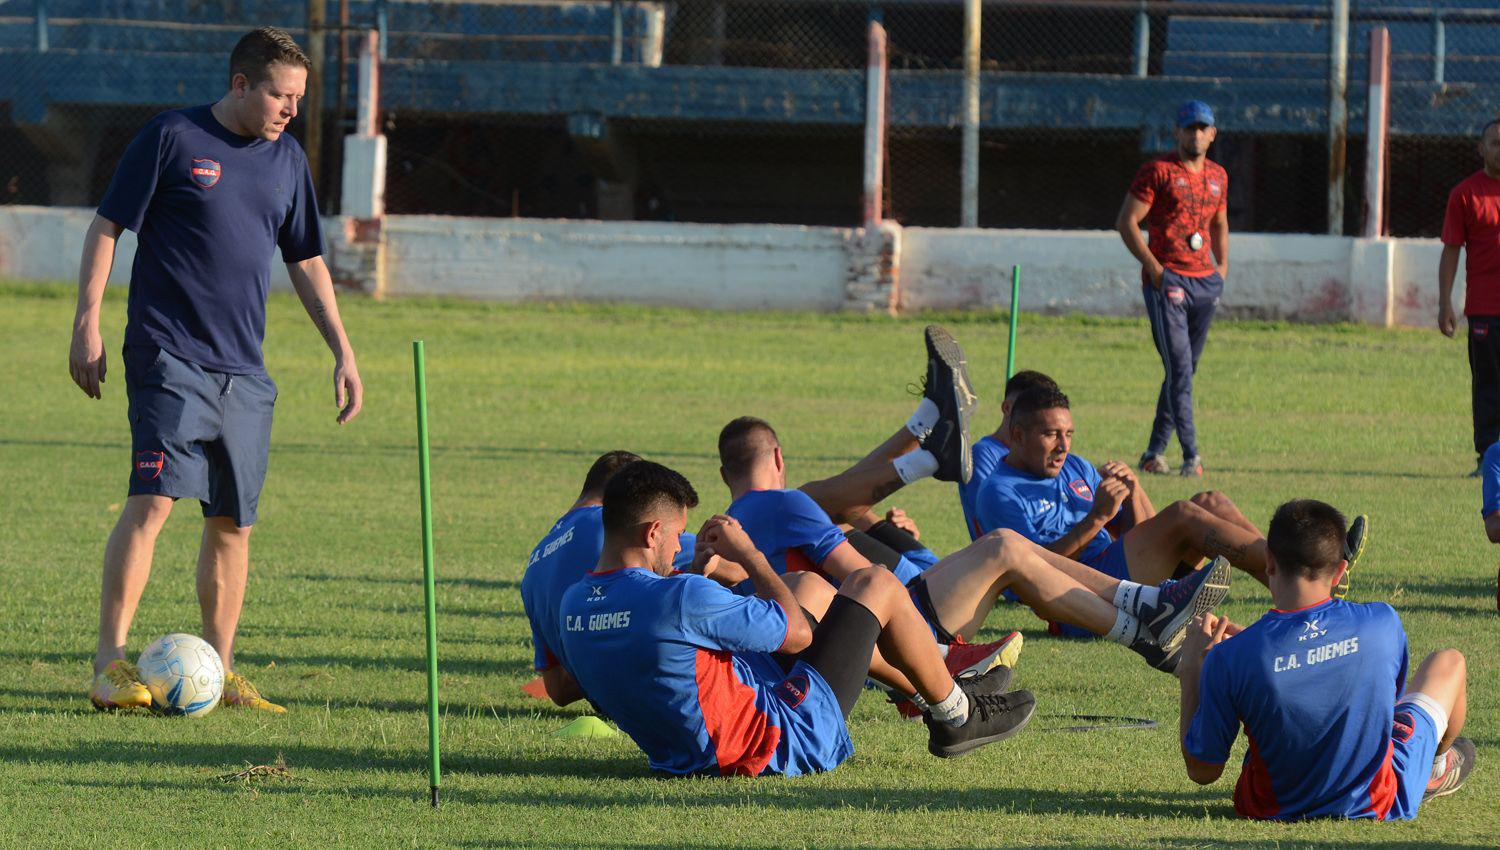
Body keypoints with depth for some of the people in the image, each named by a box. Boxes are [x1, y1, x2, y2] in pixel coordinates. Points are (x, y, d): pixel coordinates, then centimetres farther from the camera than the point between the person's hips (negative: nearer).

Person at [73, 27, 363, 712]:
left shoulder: (287, 159, 13)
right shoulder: (172, 138, -3)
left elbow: (306, 263, 22)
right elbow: (106, 228, -1)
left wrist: (343, 352, 17)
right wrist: (87, 327, -7)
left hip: (245, 372, 6)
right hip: (169, 356, -6)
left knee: (233, 522, 5)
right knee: (154, 498, -17)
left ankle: (218, 672, 13)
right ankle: (110, 664, -17)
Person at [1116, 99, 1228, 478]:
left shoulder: (1217, 176, 15)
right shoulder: (1158, 171, -5)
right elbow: (1126, 222, -7)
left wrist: (1222, 265, 14)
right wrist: (1153, 268, -14)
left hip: (1205, 281, 7)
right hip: (1167, 281, -7)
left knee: (1185, 369, 9)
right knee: (1179, 369, -13)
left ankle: (1155, 452, 18)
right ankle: (1191, 456, -18)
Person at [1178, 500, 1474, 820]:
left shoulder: (1228, 659, -26)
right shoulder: (1382, 623, -22)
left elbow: (1201, 771, -14)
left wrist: (1191, 668, -4)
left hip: (1273, 809, 1)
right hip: (1378, 805, -1)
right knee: (1448, 662, 24)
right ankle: (1434, 770, 53)